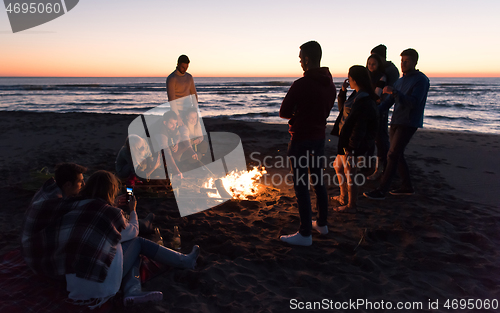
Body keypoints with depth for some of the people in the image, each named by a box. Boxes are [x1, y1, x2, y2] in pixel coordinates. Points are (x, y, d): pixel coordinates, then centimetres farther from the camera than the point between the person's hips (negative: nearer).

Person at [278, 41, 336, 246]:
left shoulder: (301, 84, -19)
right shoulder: (330, 85, 6)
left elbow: (283, 113, -12)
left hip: (301, 140, -8)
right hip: (319, 137, 8)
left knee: (301, 186, -1)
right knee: (318, 181, 19)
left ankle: (305, 234, 7)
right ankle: (322, 223, 33)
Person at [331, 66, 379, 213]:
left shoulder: (364, 101, -22)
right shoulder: (357, 96, 8)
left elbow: (360, 127, -24)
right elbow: (342, 109, 23)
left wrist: (351, 148, -23)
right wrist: (343, 91, 12)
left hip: (353, 143, -11)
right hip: (346, 139, 11)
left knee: (349, 174, 2)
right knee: (338, 165, 24)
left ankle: (351, 206, 18)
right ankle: (343, 197, 38)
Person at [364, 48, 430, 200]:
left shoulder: (421, 80, -9)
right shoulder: (400, 81, 15)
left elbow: (413, 102, -22)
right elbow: (389, 101, 16)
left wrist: (394, 92, -31)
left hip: (409, 123, -8)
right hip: (396, 122, 8)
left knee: (392, 155, -12)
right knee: (398, 155, 10)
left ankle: (381, 191, -10)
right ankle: (407, 186, 23)